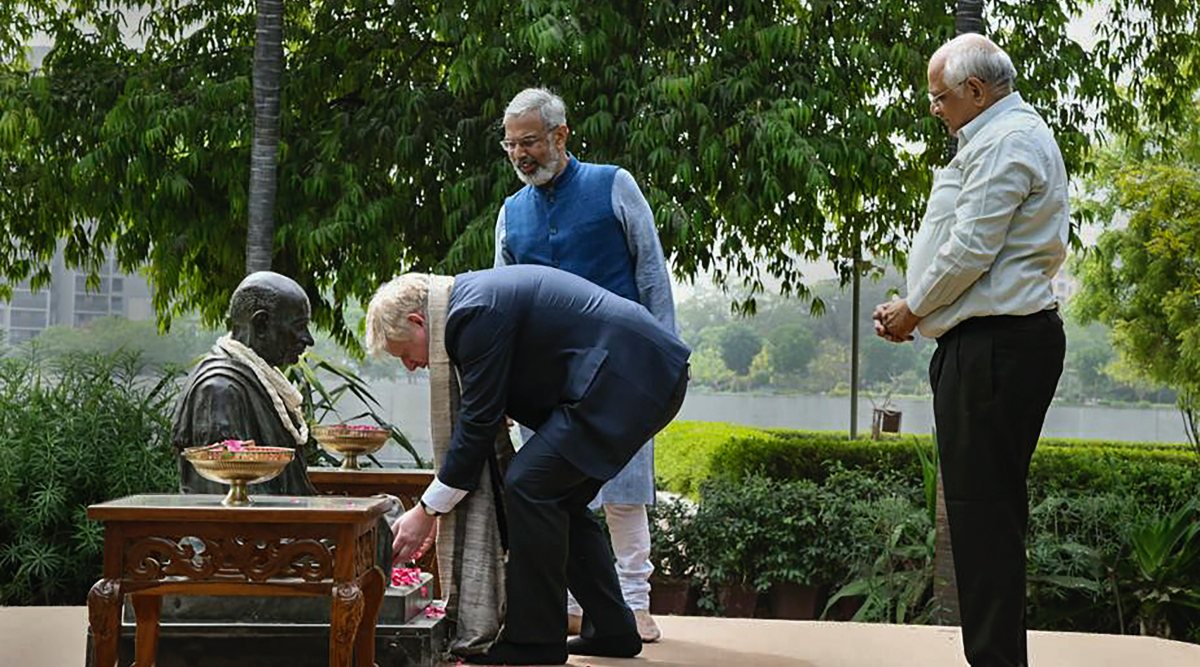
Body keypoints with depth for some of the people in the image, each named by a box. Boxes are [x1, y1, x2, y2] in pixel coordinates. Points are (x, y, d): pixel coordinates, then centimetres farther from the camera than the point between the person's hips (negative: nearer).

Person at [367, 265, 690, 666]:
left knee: (530, 486, -11)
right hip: (651, 372, 11)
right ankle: (612, 630, 21)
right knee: (560, 497, 15)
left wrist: (427, 511, -4)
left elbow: (479, 421, -13)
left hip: (628, 377, -11)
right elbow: (484, 414, 22)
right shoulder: (478, 297, 16)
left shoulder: (476, 312, -15)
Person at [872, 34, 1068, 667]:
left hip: (993, 346, -11)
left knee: (983, 512, -9)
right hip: (996, 340, 11)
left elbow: (970, 251, -17)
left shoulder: (1005, 142, -11)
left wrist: (911, 312, -3)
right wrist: (916, 308, 14)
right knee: (992, 512, 12)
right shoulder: (1013, 135, 22)